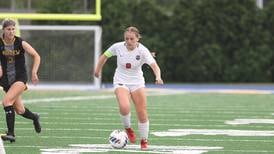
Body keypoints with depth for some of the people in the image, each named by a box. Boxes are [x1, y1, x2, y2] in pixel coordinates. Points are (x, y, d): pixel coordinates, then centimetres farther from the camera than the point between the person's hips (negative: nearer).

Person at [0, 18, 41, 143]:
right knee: (19, 110, 10)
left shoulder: (21, 43, -9)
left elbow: (36, 56, -2)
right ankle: (34, 117, 46)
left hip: (20, 77, -3)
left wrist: (34, 72, -11)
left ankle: (11, 133, -20)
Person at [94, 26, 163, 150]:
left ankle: (144, 141, 17)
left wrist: (158, 77, -48)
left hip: (137, 83, 1)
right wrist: (98, 69, 17)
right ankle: (128, 128, 2)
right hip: (121, 82, 0)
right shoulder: (118, 47, -12)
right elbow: (105, 56, 7)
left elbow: (154, 65, -29)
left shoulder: (142, 50, -17)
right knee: (124, 107, -28)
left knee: (142, 114, -4)